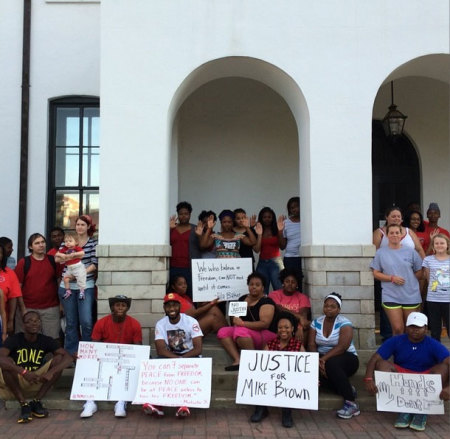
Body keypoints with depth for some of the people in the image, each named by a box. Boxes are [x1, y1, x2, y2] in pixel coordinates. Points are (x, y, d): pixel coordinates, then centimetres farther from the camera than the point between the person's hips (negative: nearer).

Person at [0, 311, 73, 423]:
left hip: (37, 382, 2)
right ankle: (23, 404, -23)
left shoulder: (46, 341, -3)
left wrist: (51, 372, -34)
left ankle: (36, 402, -14)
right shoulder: (14, 339, -10)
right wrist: (24, 372, -42)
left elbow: (68, 357, -15)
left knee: (59, 359, -17)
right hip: (15, 383, -2)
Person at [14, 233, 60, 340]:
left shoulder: (53, 260, 5)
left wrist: (61, 303, 4)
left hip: (50, 308, 1)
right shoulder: (24, 262, 1)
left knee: (52, 339, 3)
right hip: (27, 308, -1)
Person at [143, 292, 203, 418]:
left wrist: (182, 359, -32)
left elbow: (198, 349, -18)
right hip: (169, 356, 2)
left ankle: (184, 403, -33)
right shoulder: (160, 324, -5)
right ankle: (157, 403, -32)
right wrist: (178, 359, -32)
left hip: (190, 356, -2)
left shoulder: (191, 322, -11)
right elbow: (161, 350, -16)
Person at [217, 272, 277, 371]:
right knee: (223, 332, -15)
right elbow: (235, 317, 23)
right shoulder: (242, 299, 13)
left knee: (240, 332, -34)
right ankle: (238, 360, -28)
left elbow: (265, 324, -21)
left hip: (265, 335, -7)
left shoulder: (266, 302, -8)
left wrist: (242, 323, -24)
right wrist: (235, 320, -2)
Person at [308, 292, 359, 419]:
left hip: (346, 358, -4)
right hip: (323, 358, 4)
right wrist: (317, 360, -24)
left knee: (331, 364, -38)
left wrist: (324, 359, -33)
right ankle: (346, 389, -15)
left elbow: (342, 346, -23)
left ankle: (351, 403, -28)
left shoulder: (344, 323, -10)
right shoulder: (316, 322, 4)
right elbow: (311, 345, -4)